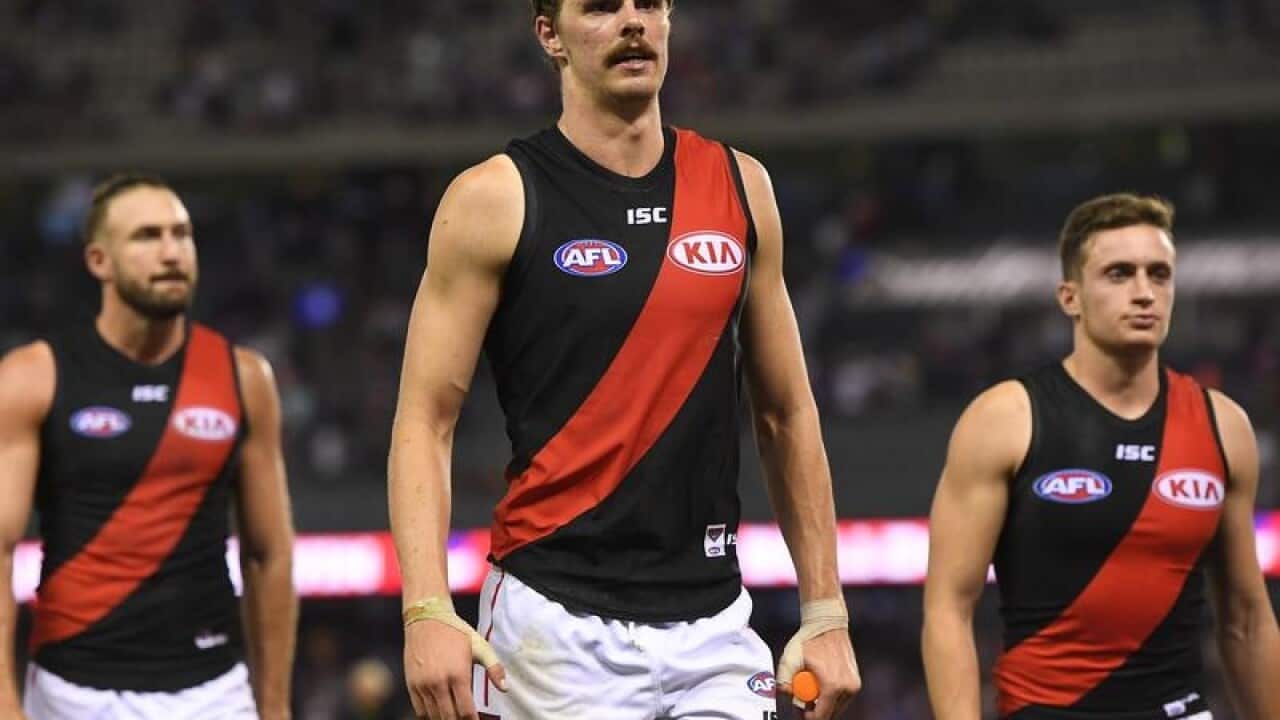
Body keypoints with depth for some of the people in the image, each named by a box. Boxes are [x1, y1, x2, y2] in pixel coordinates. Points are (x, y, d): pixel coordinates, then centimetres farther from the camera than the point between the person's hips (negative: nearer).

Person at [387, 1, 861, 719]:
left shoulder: (739, 186, 10)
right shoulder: (496, 200, -3)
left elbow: (788, 415, 15)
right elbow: (425, 423, -5)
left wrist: (825, 612, 10)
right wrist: (428, 611, -18)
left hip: (714, 625, 4)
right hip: (557, 624, -4)